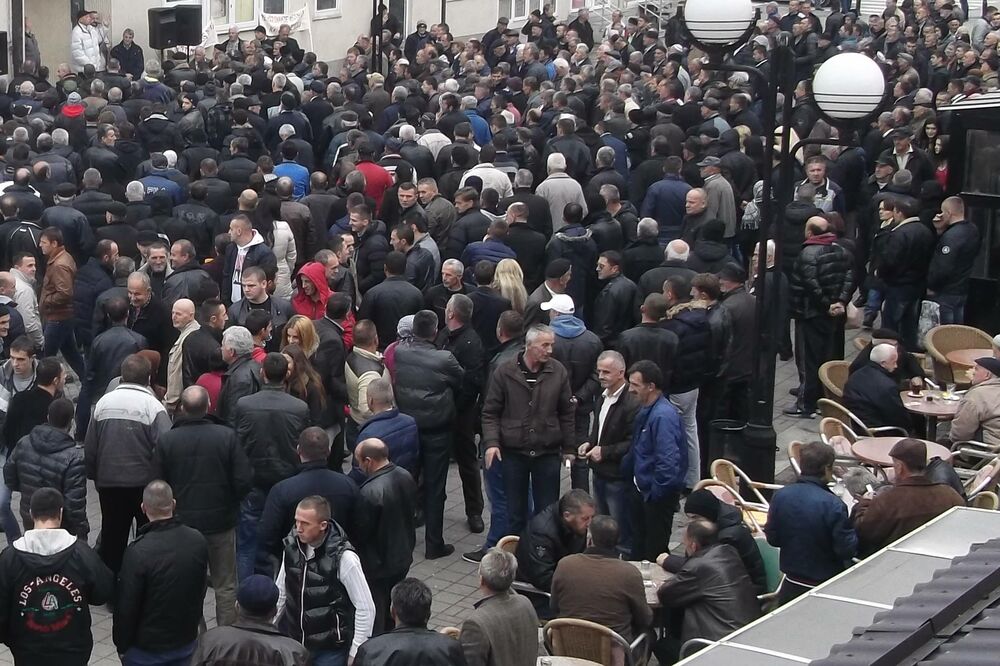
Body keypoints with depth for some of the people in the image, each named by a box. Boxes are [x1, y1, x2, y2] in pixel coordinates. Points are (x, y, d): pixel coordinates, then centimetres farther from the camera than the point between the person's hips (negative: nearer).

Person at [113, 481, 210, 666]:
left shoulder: (138, 552, -25)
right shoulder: (198, 541, -8)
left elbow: (126, 607, -17)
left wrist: (122, 645, -2)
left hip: (146, 651, -5)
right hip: (186, 643, 5)